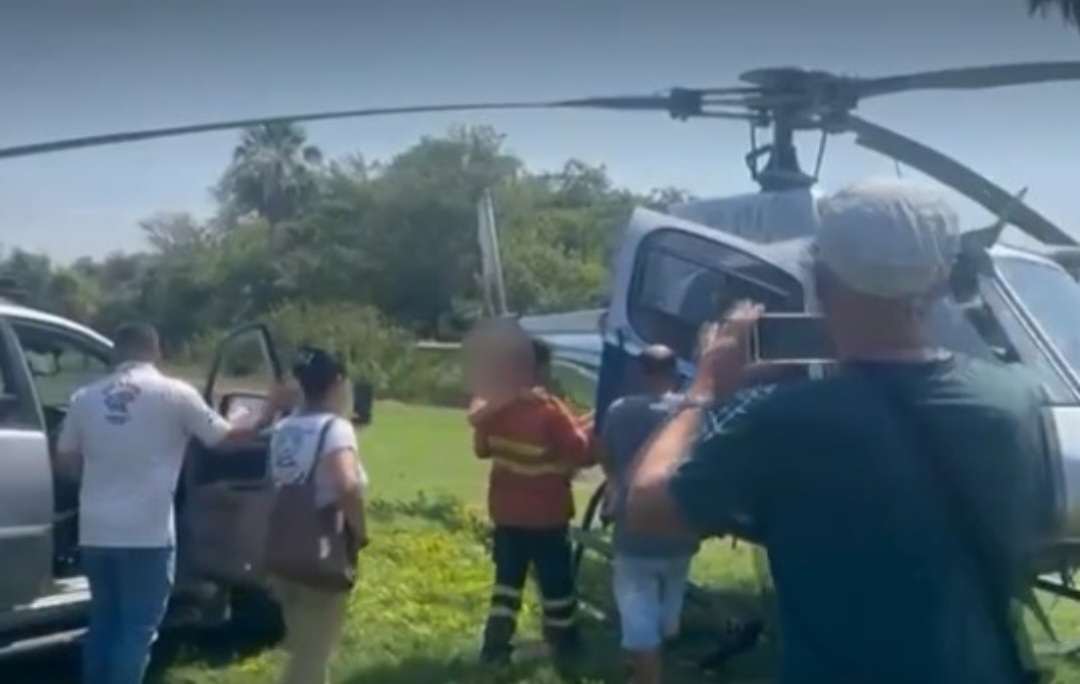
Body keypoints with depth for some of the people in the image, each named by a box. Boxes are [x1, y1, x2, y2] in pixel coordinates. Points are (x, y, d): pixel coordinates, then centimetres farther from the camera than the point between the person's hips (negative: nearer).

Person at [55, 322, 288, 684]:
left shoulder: (85, 397, 6)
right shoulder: (175, 393, -5)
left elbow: (65, 461, 14)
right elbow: (227, 437, 1)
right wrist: (267, 415, 18)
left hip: (95, 532, 5)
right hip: (147, 534, -5)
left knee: (103, 620, 19)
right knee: (138, 627, 4)